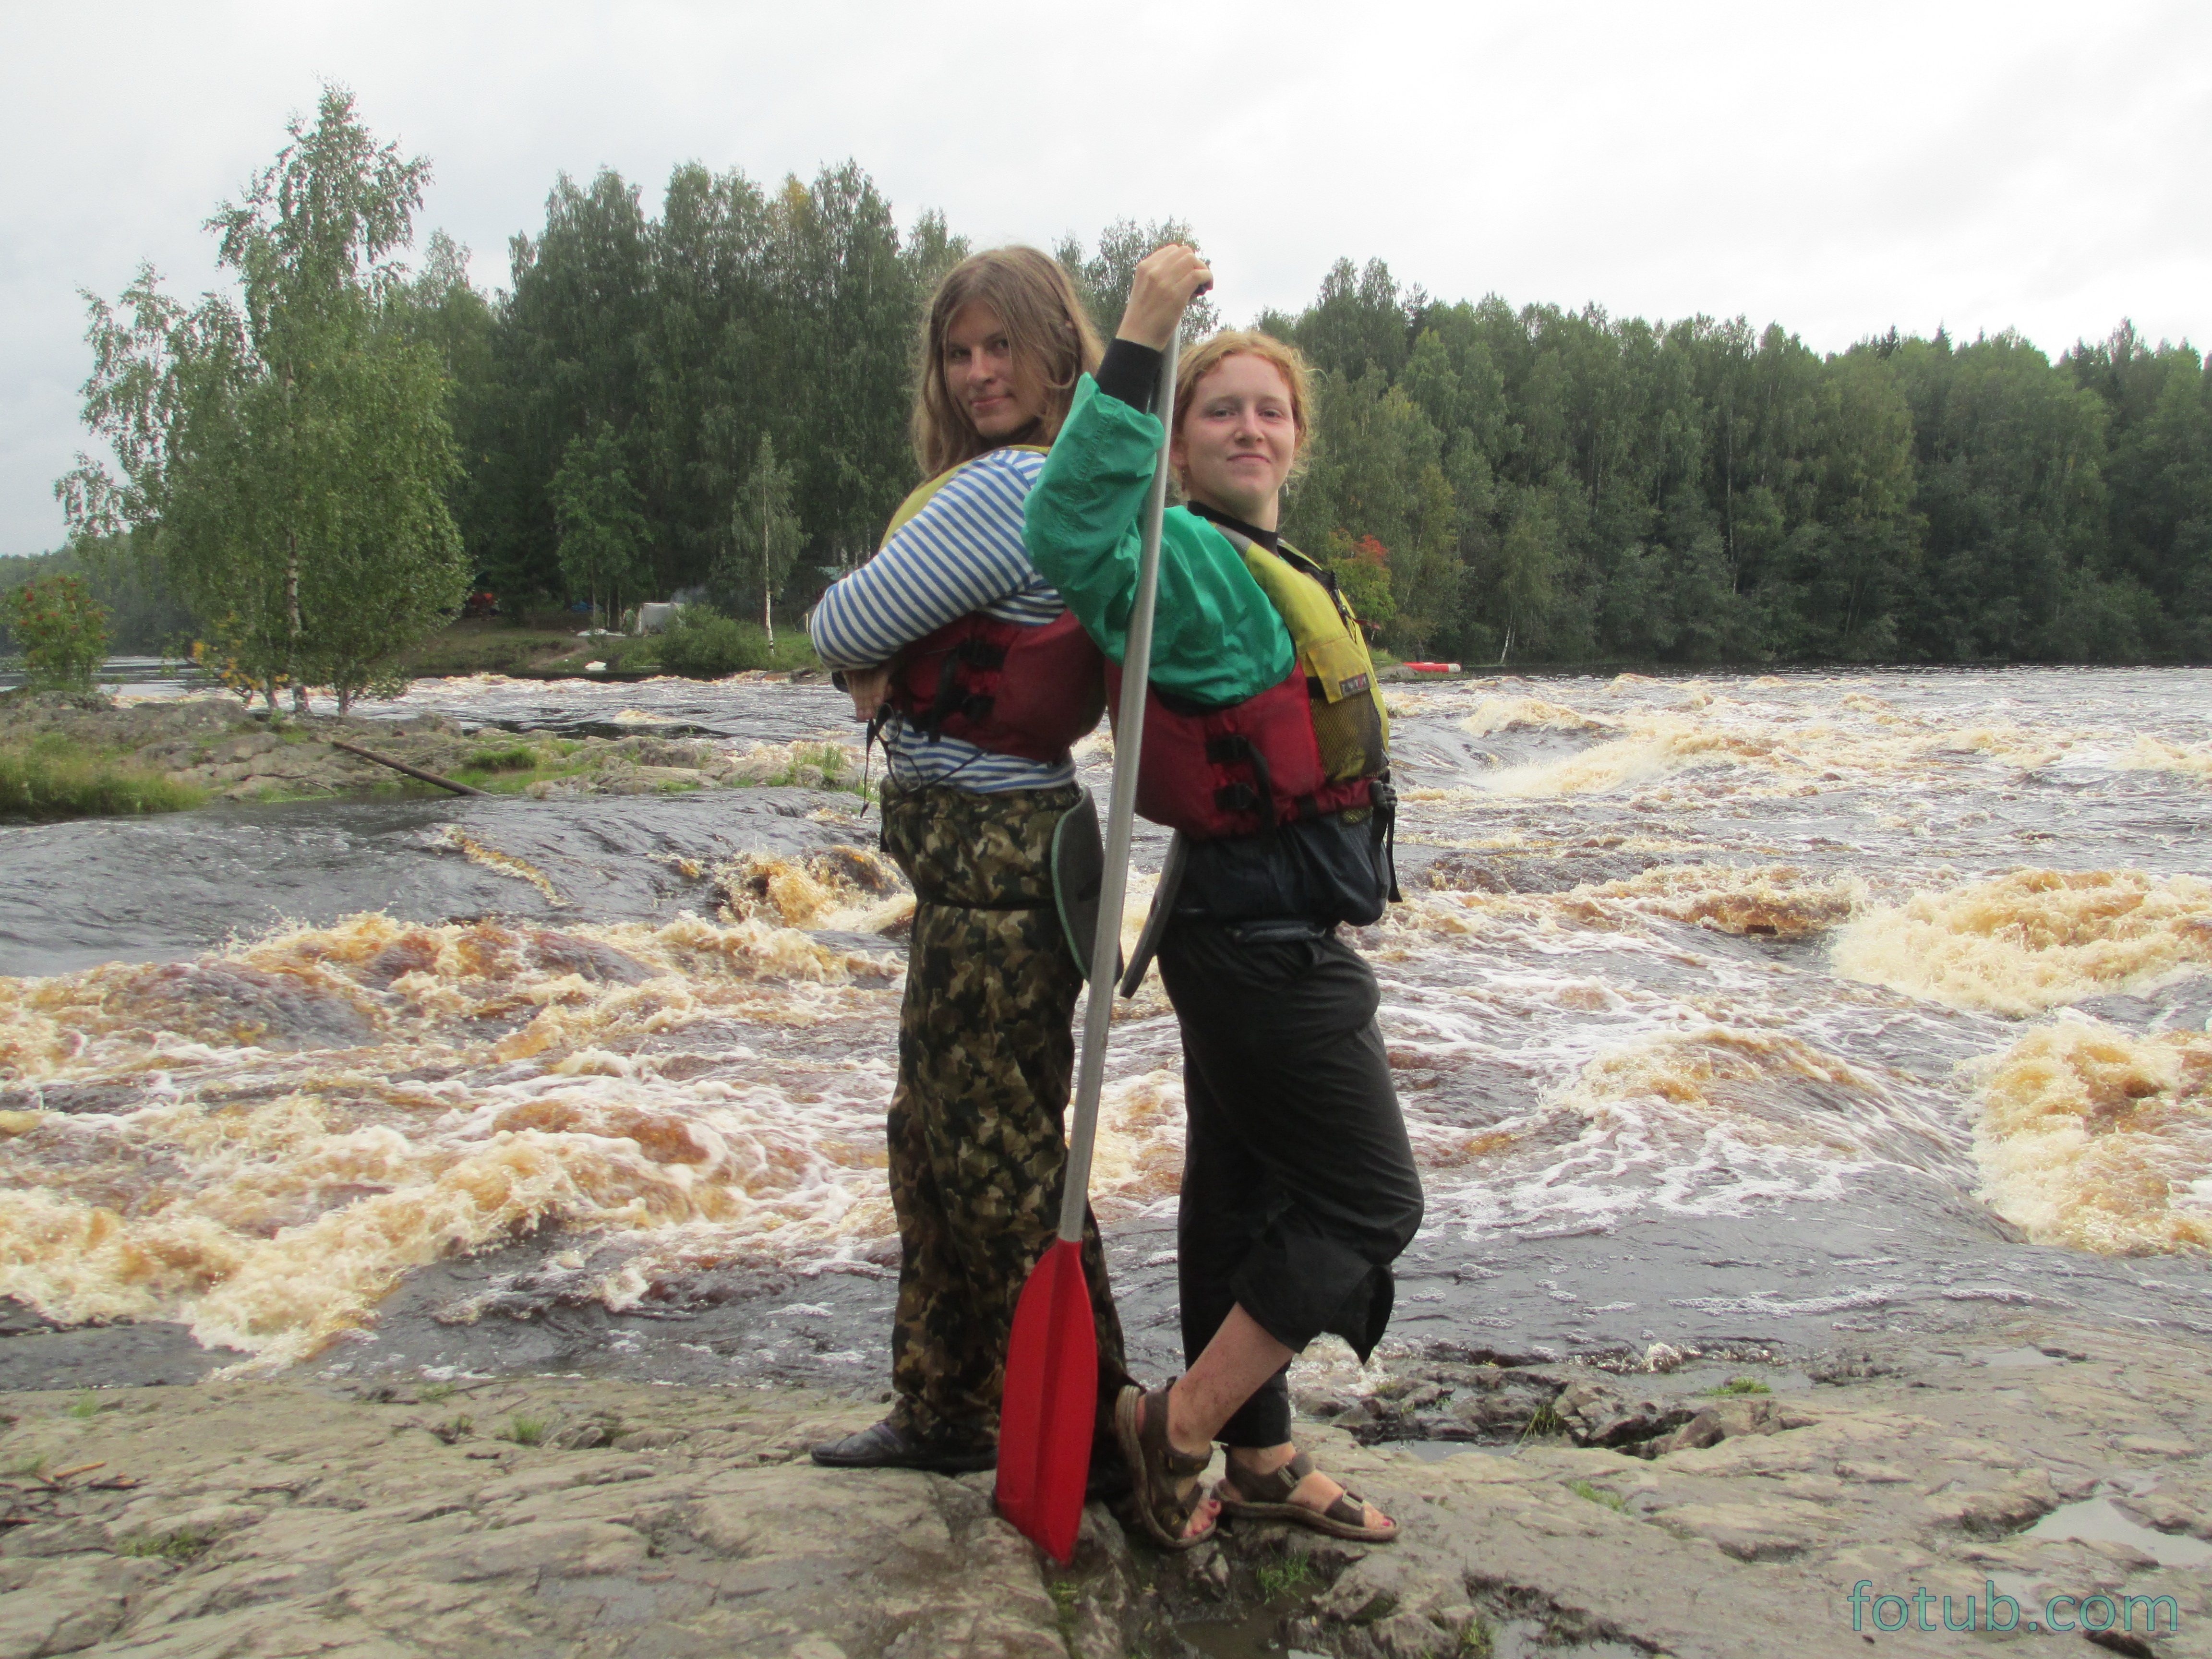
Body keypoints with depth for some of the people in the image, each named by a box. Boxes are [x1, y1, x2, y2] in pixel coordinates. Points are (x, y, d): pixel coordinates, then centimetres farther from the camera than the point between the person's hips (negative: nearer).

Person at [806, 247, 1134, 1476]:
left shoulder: (1007, 486, -18)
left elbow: (843, 627, -13)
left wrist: (873, 657, 8)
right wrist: (896, 675, -3)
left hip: (994, 849, -10)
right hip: (981, 842, 10)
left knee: (999, 1155, 1)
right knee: (938, 1138, 18)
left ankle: (1093, 1427, 16)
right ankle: (947, 1412, 33)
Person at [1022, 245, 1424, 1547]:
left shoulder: (1261, 570, 15)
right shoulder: (1193, 560, -16)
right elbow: (1071, 533, -37)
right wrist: (1140, 346, -38)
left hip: (1253, 937, 10)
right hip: (1269, 945, -10)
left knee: (1246, 1195, 16)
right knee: (1371, 1201, 0)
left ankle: (1259, 1457, 30)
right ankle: (1179, 1426, 7)